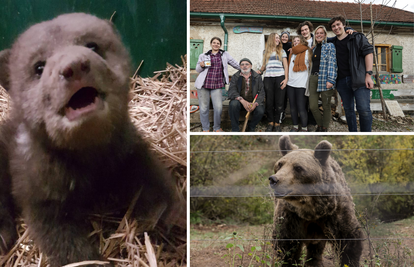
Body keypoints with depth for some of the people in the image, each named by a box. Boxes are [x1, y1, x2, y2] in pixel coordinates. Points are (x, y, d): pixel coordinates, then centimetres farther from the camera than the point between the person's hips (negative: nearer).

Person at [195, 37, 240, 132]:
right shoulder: (203, 56, 11)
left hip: (217, 86, 0)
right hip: (203, 85, 0)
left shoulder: (225, 55, 12)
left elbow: (235, 64, 18)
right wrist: (201, 65, -7)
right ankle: (205, 128, 14)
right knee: (204, 107, 1)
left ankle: (217, 128, 10)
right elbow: (198, 70, 16)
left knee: (219, 107, -9)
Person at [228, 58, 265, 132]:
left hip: (253, 102, 1)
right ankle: (235, 129, -19)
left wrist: (255, 104, -21)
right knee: (233, 104, -33)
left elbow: (261, 93, -1)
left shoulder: (257, 77, 6)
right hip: (239, 101, 0)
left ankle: (250, 128, 1)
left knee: (260, 111, -29)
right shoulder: (235, 77, 4)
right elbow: (232, 91, -9)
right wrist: (242, 101, -28)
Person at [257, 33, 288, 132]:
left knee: (279, 102, -5)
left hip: (279, 77, -1)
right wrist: (260, 71, 1)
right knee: (269, 102, -2)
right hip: (268, 78, 1)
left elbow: (285, 66, 8)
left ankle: (277, 123, 1)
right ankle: (270, 123, 6)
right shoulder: (266, 51, 17)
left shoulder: (281, 51, 14)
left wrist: (286, 78, -4)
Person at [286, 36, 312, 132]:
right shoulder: (292, 53, 18)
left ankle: (304, 128, 2)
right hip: (290, 83, 6)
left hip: (301, 84, -6)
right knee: (293, 107, 9)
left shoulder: (306, 52, 0)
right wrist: (287, 78, 18)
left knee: (301, 107, -8)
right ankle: (295, 126, 19)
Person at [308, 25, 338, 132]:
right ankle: (320, 126, 20)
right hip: (313, 78, 5)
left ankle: (324, 129, 12)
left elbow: (332, 63, -9)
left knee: (326, 106, 1)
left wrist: (331, 80, -19)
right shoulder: (314, 48, 19)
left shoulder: (330, 46, 1)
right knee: (313, 106, -1)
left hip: (324, 79, -5)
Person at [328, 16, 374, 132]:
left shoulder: (357, 38, 5)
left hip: (359, 79, -5)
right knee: (348, 109, 8)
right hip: (342, 81, 5)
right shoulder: (332, 42, 17)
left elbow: (368, 53, -3)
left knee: (363, 109, -13)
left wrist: (368, 74, -12)